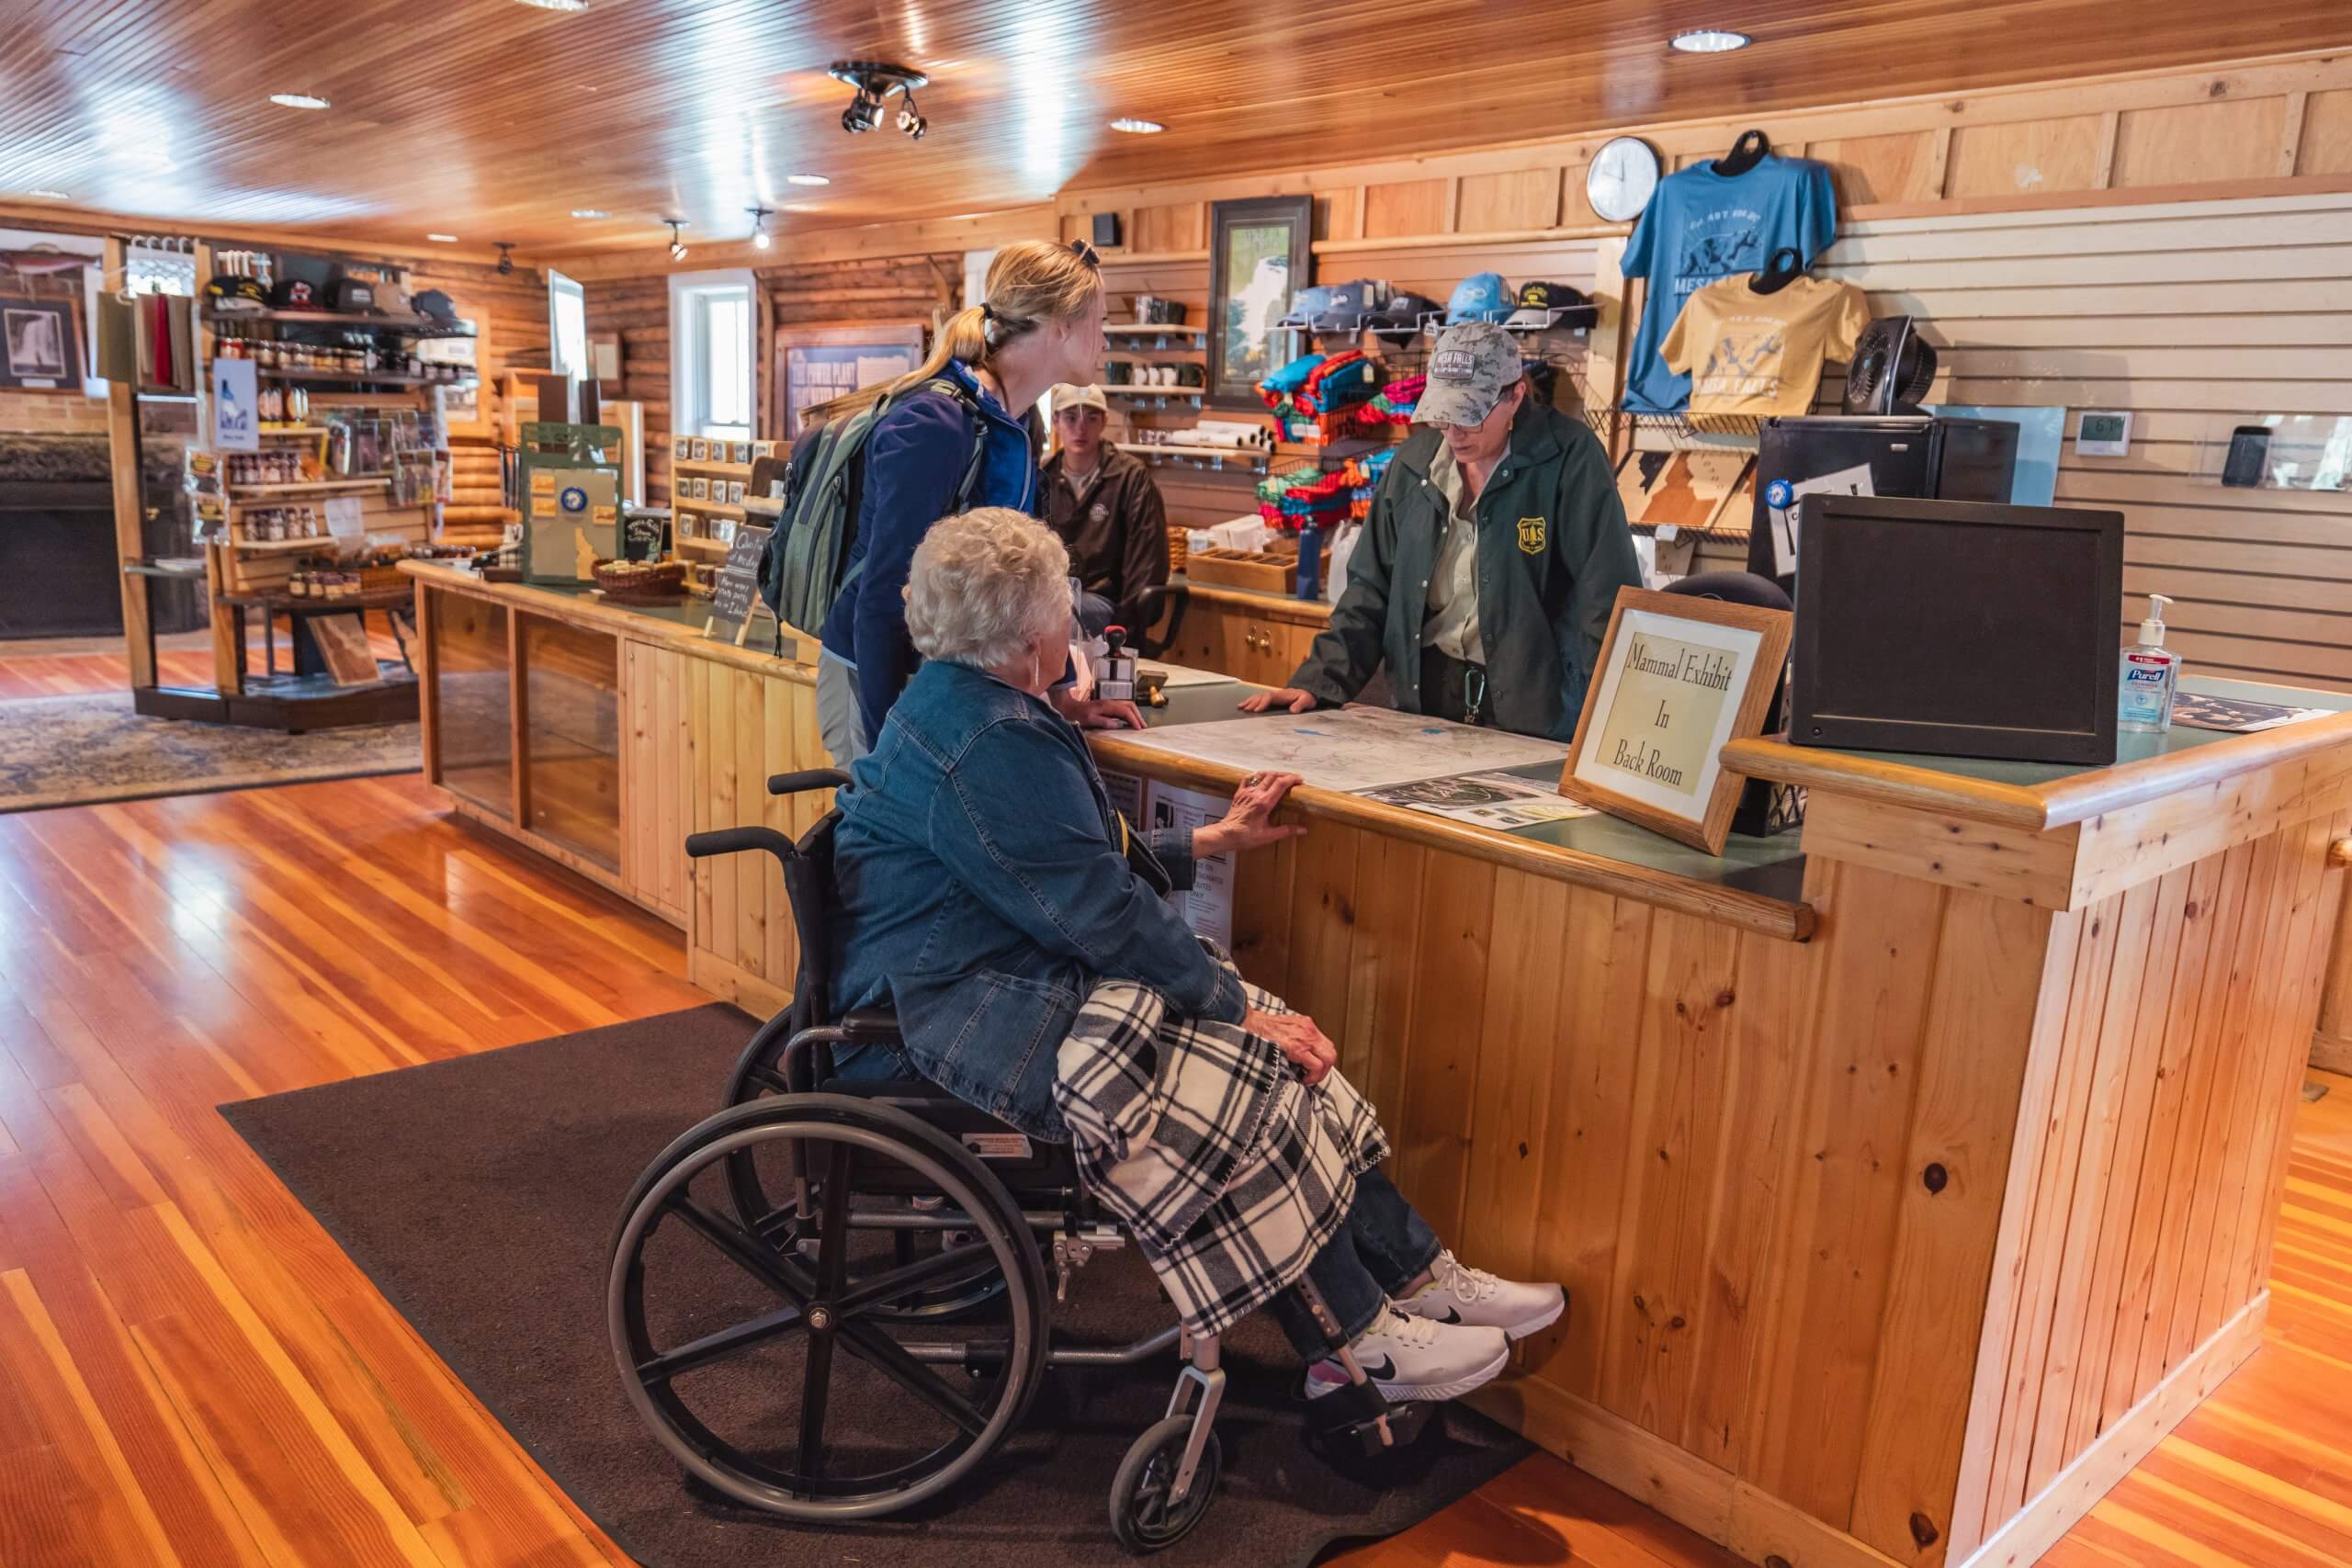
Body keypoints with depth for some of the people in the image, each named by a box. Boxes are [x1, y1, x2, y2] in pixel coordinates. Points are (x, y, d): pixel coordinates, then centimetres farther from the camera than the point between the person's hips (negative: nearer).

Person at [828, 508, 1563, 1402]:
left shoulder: (955, 707, 14)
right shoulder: (989, 742, -21)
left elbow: (1080, 864, 23)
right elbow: (1100, 907, -22)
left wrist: (1211, 842, 25)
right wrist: (1240, 1008, -15)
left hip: (997, 980, 11)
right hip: (946, 1019, -11)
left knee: (1272, 1053, -1)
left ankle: (1413, 1273, 4)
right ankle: (1354, 1345, -3)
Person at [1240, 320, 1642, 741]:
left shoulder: (1569, 459, -7)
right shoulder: (1414, 462, 8)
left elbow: (1608, 600, -9)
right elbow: (1372, 590, 12)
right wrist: (1318, 682, 2)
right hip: (1425, 696, 4)